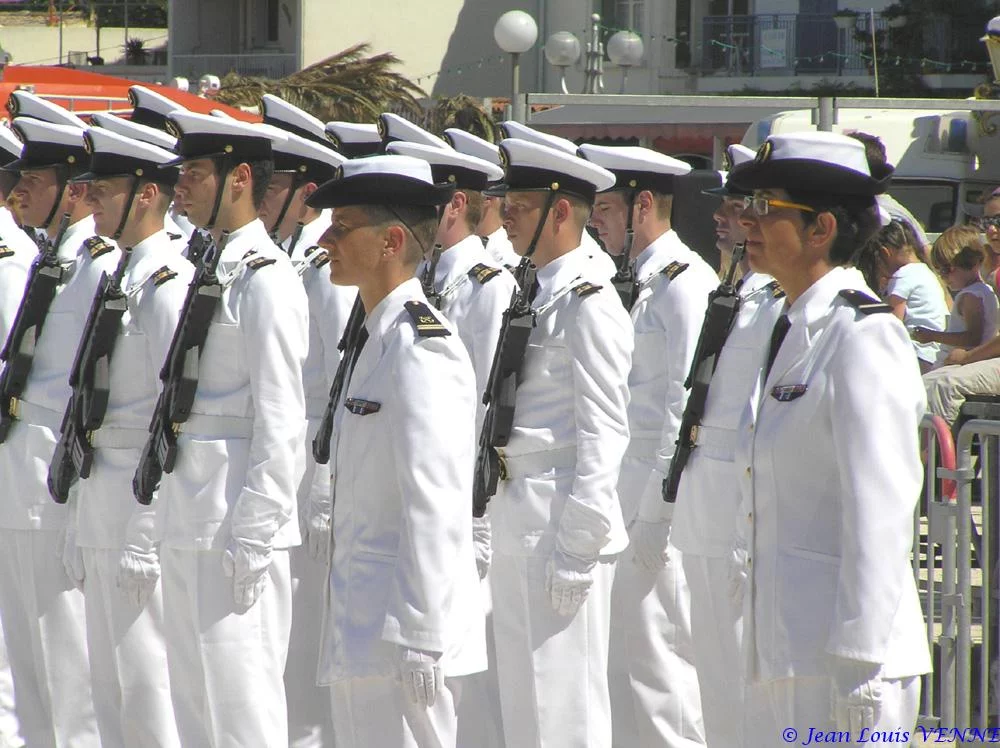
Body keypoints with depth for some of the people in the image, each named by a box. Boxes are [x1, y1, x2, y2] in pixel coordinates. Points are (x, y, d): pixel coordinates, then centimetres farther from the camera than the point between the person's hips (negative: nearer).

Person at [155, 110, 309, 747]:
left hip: (236, 526, -9)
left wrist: (251, 540, -18)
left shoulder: (266, 280, -12)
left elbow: (281, 423, -16)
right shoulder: (211, 270, 15)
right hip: (191, 526, 9)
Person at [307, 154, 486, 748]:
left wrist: (419, 643, -22)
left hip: (400, 633, -10)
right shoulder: (383, 341, 16)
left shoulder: (421, 349, -15)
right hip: (362, 632, 10)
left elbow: (434, 506, -20)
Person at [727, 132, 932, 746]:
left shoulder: (864, 337, -13)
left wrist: (858, 678, -20)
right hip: (785, 660, 9)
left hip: (842, 661, -9)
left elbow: (881, 514, -18)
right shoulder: (793, 329, 14)